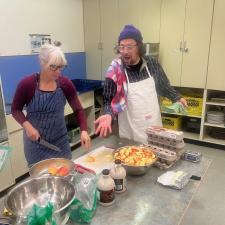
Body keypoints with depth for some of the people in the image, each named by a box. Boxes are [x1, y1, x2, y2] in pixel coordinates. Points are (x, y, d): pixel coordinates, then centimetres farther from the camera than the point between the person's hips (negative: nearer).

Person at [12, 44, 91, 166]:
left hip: (60, 141, 3)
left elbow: (78, 109, -4)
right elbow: (15, 109, -3)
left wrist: (84, 130, -18)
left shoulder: (65, 83, -10)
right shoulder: (27, 84, -16)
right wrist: (27, 126, -20)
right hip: (36, 143, -2)